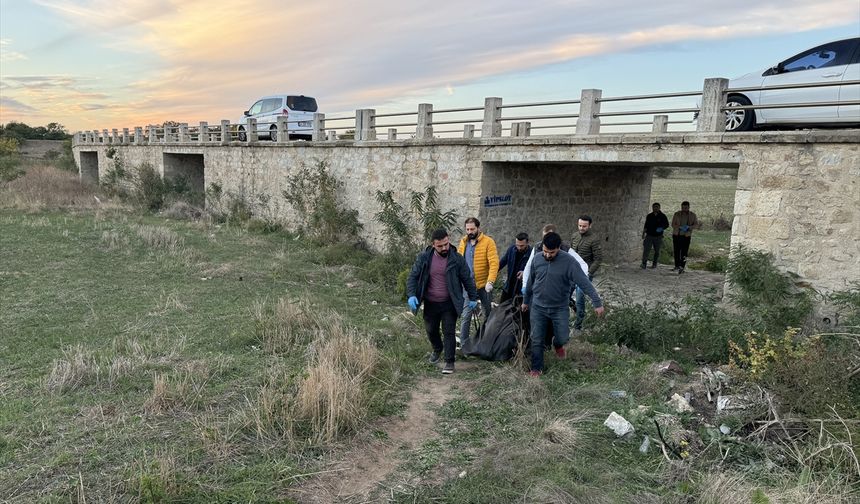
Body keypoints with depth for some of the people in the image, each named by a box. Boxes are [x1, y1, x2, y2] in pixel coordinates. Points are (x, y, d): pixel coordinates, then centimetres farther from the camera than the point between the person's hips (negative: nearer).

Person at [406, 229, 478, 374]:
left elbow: (467, 279, 0)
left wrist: (473, 298, 5)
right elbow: (413, 276, -3)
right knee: (431, 331, 17)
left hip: (449, 304, -2)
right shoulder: (424, 258, -7)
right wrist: (411, 295, -17)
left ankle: (449, 362, 14)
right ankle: (437, 349, 47)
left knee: (449, 332, 0)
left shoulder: (457, 259, -10)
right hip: (430, 304, 3)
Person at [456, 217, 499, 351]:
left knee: (488, 313, 16)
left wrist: (490, 281, -27)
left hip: (483, 285, -1)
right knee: (467, 315, -4)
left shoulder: (488, 242, -10)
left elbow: (494, 262, -17)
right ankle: (464, 345, 3)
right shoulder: (463, 242, 4)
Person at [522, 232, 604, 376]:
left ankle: (557, 344, 38)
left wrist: (597, 303, -27)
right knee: (536, 341, 4)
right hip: (538, 307, 2)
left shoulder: (568, 261, -17)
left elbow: (584, 282, -20)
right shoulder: (537, 259, -6)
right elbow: (530, 282, 8)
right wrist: (525, 301, 17)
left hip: (560, 308, -2)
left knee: (563, 338, 1)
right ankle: (536, 368, 22)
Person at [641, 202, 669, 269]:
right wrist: (643, 233, 12)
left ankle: (654, 264, 19)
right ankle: (644, 264, -8)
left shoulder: (663, 216, 2)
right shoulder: (649, 216, 8)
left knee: (657, 251, 6)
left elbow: (667, 224, 8)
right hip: (649, 236, 1)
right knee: (646, 250, -10)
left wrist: (661, 228, -11)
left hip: (658, 237, -1)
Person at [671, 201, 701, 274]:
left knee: (684, 252, -8)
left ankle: (682, 267, -7)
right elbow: (673, 224, -5)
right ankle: (677, 266, 21)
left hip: (686, 236, -1)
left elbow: (696, 224, -3)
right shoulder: (677, 214, 0)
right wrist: (680, 227, -24)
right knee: (676, 251, 7)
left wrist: (689, 227, -23)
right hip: (676, 235, 1)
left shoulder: (692, 215, 2)